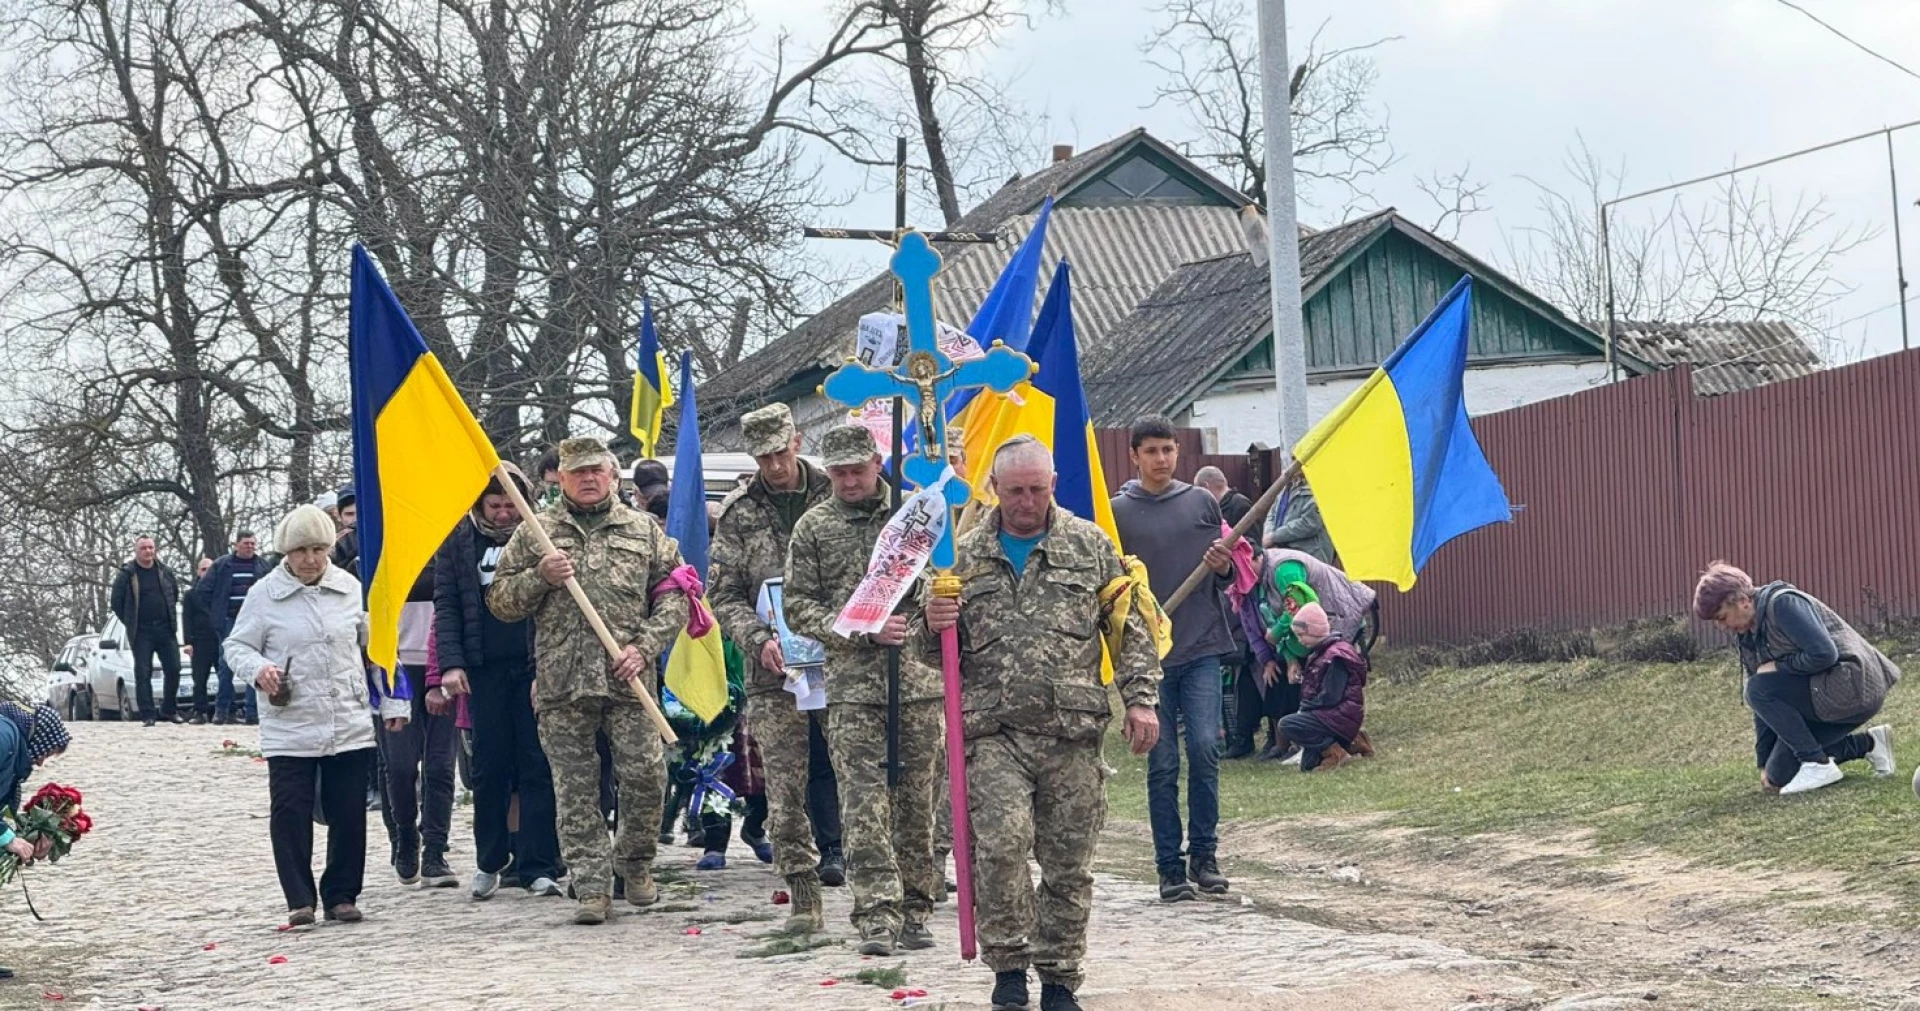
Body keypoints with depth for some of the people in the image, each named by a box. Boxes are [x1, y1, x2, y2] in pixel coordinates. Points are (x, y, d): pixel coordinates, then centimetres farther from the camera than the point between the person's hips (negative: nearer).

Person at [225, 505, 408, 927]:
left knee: (348, 813, 4)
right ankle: (300, 900, 2)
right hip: (288, 728, -2)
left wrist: (393, 702, 11)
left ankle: (342, 896, 16)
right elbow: (236, 646, 5)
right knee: (290, 813, -6)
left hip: (350, 726, 2)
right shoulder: (265, 594, -1)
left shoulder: (350, 588, 5)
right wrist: (258, 669, -17)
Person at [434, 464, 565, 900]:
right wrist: (450, 664, -5)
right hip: (484, 669, 2)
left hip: (534, 666, -2)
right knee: (489, 768, 5)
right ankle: (489, 862, 17)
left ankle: (538, 867, 3)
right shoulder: (459, 542, 7)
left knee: (537, 766, -1)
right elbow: (446, 605, 7)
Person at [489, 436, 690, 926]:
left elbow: (674, 596, 9)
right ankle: (592, 888, 5)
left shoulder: (644, 531, 12)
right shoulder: (533, 534, 12)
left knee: (646, 774, -5)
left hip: (628, 681, 0)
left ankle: (635, 863, 19)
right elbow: (500, 601, 11)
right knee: (575, 789, 0)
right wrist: (539, 577, -7)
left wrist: (644, 647, -5)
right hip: (561, 682, 0)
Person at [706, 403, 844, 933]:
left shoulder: (834, 497, 5)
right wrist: (759, 640, -10)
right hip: (774, 672, 1)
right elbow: (723, 595, 6)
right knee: (785, 792, -2)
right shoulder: (738, 514, 7)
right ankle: (803, 899, 4)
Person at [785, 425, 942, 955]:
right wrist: (864, 629, -10)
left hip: (919, 679, 1)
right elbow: (798, 608, 3)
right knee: (865, 804, -9)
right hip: (852, 686, -1)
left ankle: (915, 911, 16)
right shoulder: (813, 528, 8)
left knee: (917, 801, 6)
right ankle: (877, 916, -10)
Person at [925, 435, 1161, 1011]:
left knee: (1069, 864, 4)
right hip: (995, 732, 0)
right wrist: (934, 628, -5)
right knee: (1002, 842, -19)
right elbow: (939, 654, 17)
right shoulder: (966, 557, 10)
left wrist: (1140, 698, 0)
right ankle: (1008, 964, -4)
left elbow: (1129, 628, 9)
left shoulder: (1089, 546, 9)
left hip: (1074, 731, 1)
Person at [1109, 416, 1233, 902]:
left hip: (1202, 646, 1)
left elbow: (1224, 577, 17)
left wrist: (1224, 567, -4)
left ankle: (1204, 854, 7)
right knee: (1162, 763, 2)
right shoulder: (1118, 511, 2)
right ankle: (1170, 866, 8)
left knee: (1205, 749, -6)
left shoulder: (1201, 502, 9)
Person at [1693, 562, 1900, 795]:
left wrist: (1778, 666, -16)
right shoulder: (1746, 636, 9)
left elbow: (1823, 654, -28)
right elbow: (1765, 702, 11)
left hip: (1854, 688, -10)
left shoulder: (1782, 603, -18)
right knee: (1779, 775, 6)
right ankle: (1868, 744, 15)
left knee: (1759, 690, -23)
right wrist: (1764, 764, 7)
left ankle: (1818, 765, -17)